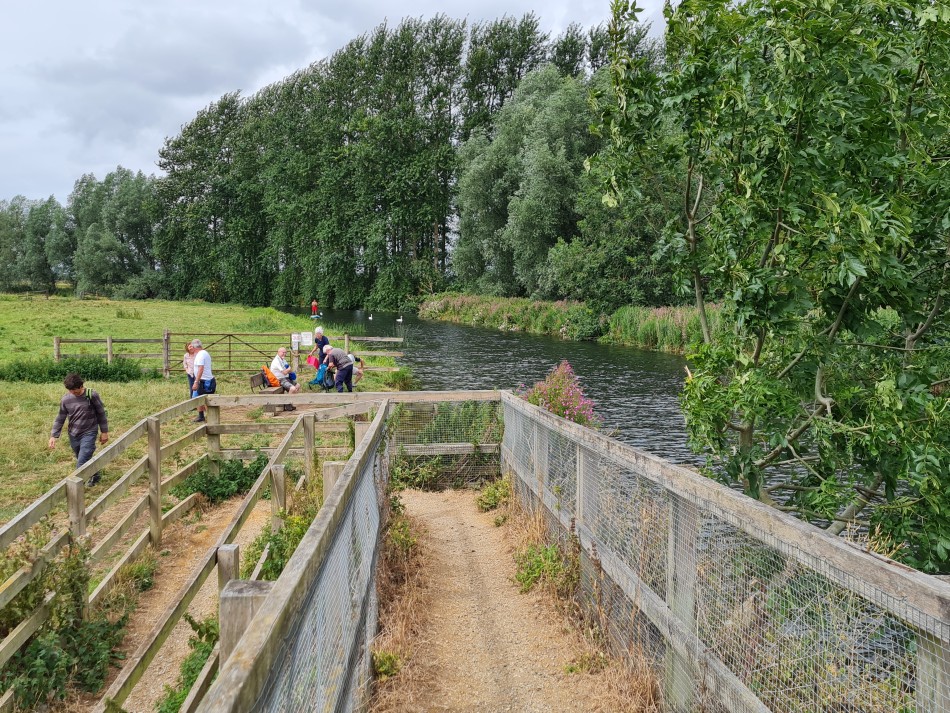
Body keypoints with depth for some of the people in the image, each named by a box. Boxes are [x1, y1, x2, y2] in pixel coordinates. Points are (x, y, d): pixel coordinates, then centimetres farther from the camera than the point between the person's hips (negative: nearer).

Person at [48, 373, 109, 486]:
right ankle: (94, 476, 39)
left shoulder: (92, 396, -13)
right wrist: (53, 436, -2)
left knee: (81, 464, -14)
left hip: (88, 434, -4)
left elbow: (101, 414, -3)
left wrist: (104, 432, 0)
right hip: (73, 435, 4)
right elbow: (60, 418, 4)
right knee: (85, 461, 16)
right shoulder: (65, 399, -3)